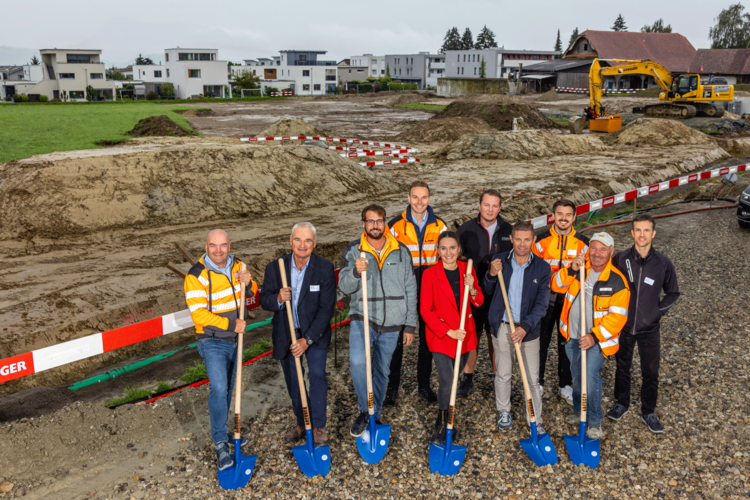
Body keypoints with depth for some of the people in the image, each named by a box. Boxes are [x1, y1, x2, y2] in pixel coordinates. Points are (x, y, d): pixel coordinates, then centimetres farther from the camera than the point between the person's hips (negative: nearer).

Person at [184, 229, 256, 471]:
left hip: (235, 338, 6)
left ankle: (221, 430, 36)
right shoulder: (196, 276, -18)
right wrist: (230, 324, -26)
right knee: (218, 388, -17)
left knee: (228, 387, 17)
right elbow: (198, 313, -23)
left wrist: (248, 284, -13)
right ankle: (220, 443, -3)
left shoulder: (236, 265, 0)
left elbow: (250, 294, 11)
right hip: (212, 341, -6)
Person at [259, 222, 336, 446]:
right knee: (292, 381, 12)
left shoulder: (325, 268, -15)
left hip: (314, 333, -2)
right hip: (285, 333, 3)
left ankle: (318, 426, 2)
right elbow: (264, 301, -3)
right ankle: (301, 423, 32)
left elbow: (326, 308, -15)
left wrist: (307, 339, -21)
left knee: (317, 374, -15)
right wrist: (278, 299, -28)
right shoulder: (275, 268, -9)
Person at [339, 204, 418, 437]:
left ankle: (375, 415, 32)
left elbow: (410, 290, 7)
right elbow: (345, 287, -5)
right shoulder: (352, 251, 1)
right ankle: (363, 411, -4)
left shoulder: (401, 252, 4)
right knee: (357, 362, -24)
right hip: (362, 318, -2)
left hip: (392, 323, 2)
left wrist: (410, 325, 4)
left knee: (382, 372, 12)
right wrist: (356, 272, -27)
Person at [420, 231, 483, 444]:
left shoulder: (467, 270, -1)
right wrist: (449, 332, -19)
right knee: (446, 381, -8)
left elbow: (479, 302, 4)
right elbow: (425, 310, -12)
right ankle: (441, 424, 14)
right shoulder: (430, 274, -13)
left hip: (464, 333, 4)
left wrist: (472, 289, -18)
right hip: (439, 335, -4)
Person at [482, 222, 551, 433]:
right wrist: (491, 275, -15)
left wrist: (525, 327, -22)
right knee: (503, 374, 14)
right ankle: (503, 411, 36)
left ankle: (535, 421, 21)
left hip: (528, 329, -1)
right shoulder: (500, 261, -2)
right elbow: (487, 292, 6)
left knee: (532, 378, 4)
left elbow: (541, 304, -9)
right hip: (502, 327, 1)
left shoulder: (542, 268, -6)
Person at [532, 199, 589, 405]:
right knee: (540, 341, 8)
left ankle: (565, 385, 27)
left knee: (567, 343, 11)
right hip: (545, 299, -1)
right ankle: (537, 383, 24)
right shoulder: (541, 240, -3)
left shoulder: (582, 243, -1)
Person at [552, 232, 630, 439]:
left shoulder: (617, 281, -14)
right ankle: (579, 412, 39)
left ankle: (594, 421, 6)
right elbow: (557, 285, -7)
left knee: (591, 377, -14)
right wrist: (571, 270, -24)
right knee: (577, 377, 18)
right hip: (573, 337, 5)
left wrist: (595, 336, -23)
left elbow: (617, 316, -16)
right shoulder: (580, 268, -1)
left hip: (597, 340, -4)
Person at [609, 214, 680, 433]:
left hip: (649, 328, 0)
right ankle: (621, 404, 38)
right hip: (623, 325, 0)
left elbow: (673, 293, 5)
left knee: (651, 373, 10)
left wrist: (659, 311, -3)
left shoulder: (663, 263, -9)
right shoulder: (620, 259, -10)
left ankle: (648, 412, 29)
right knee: (622, 368, 18)